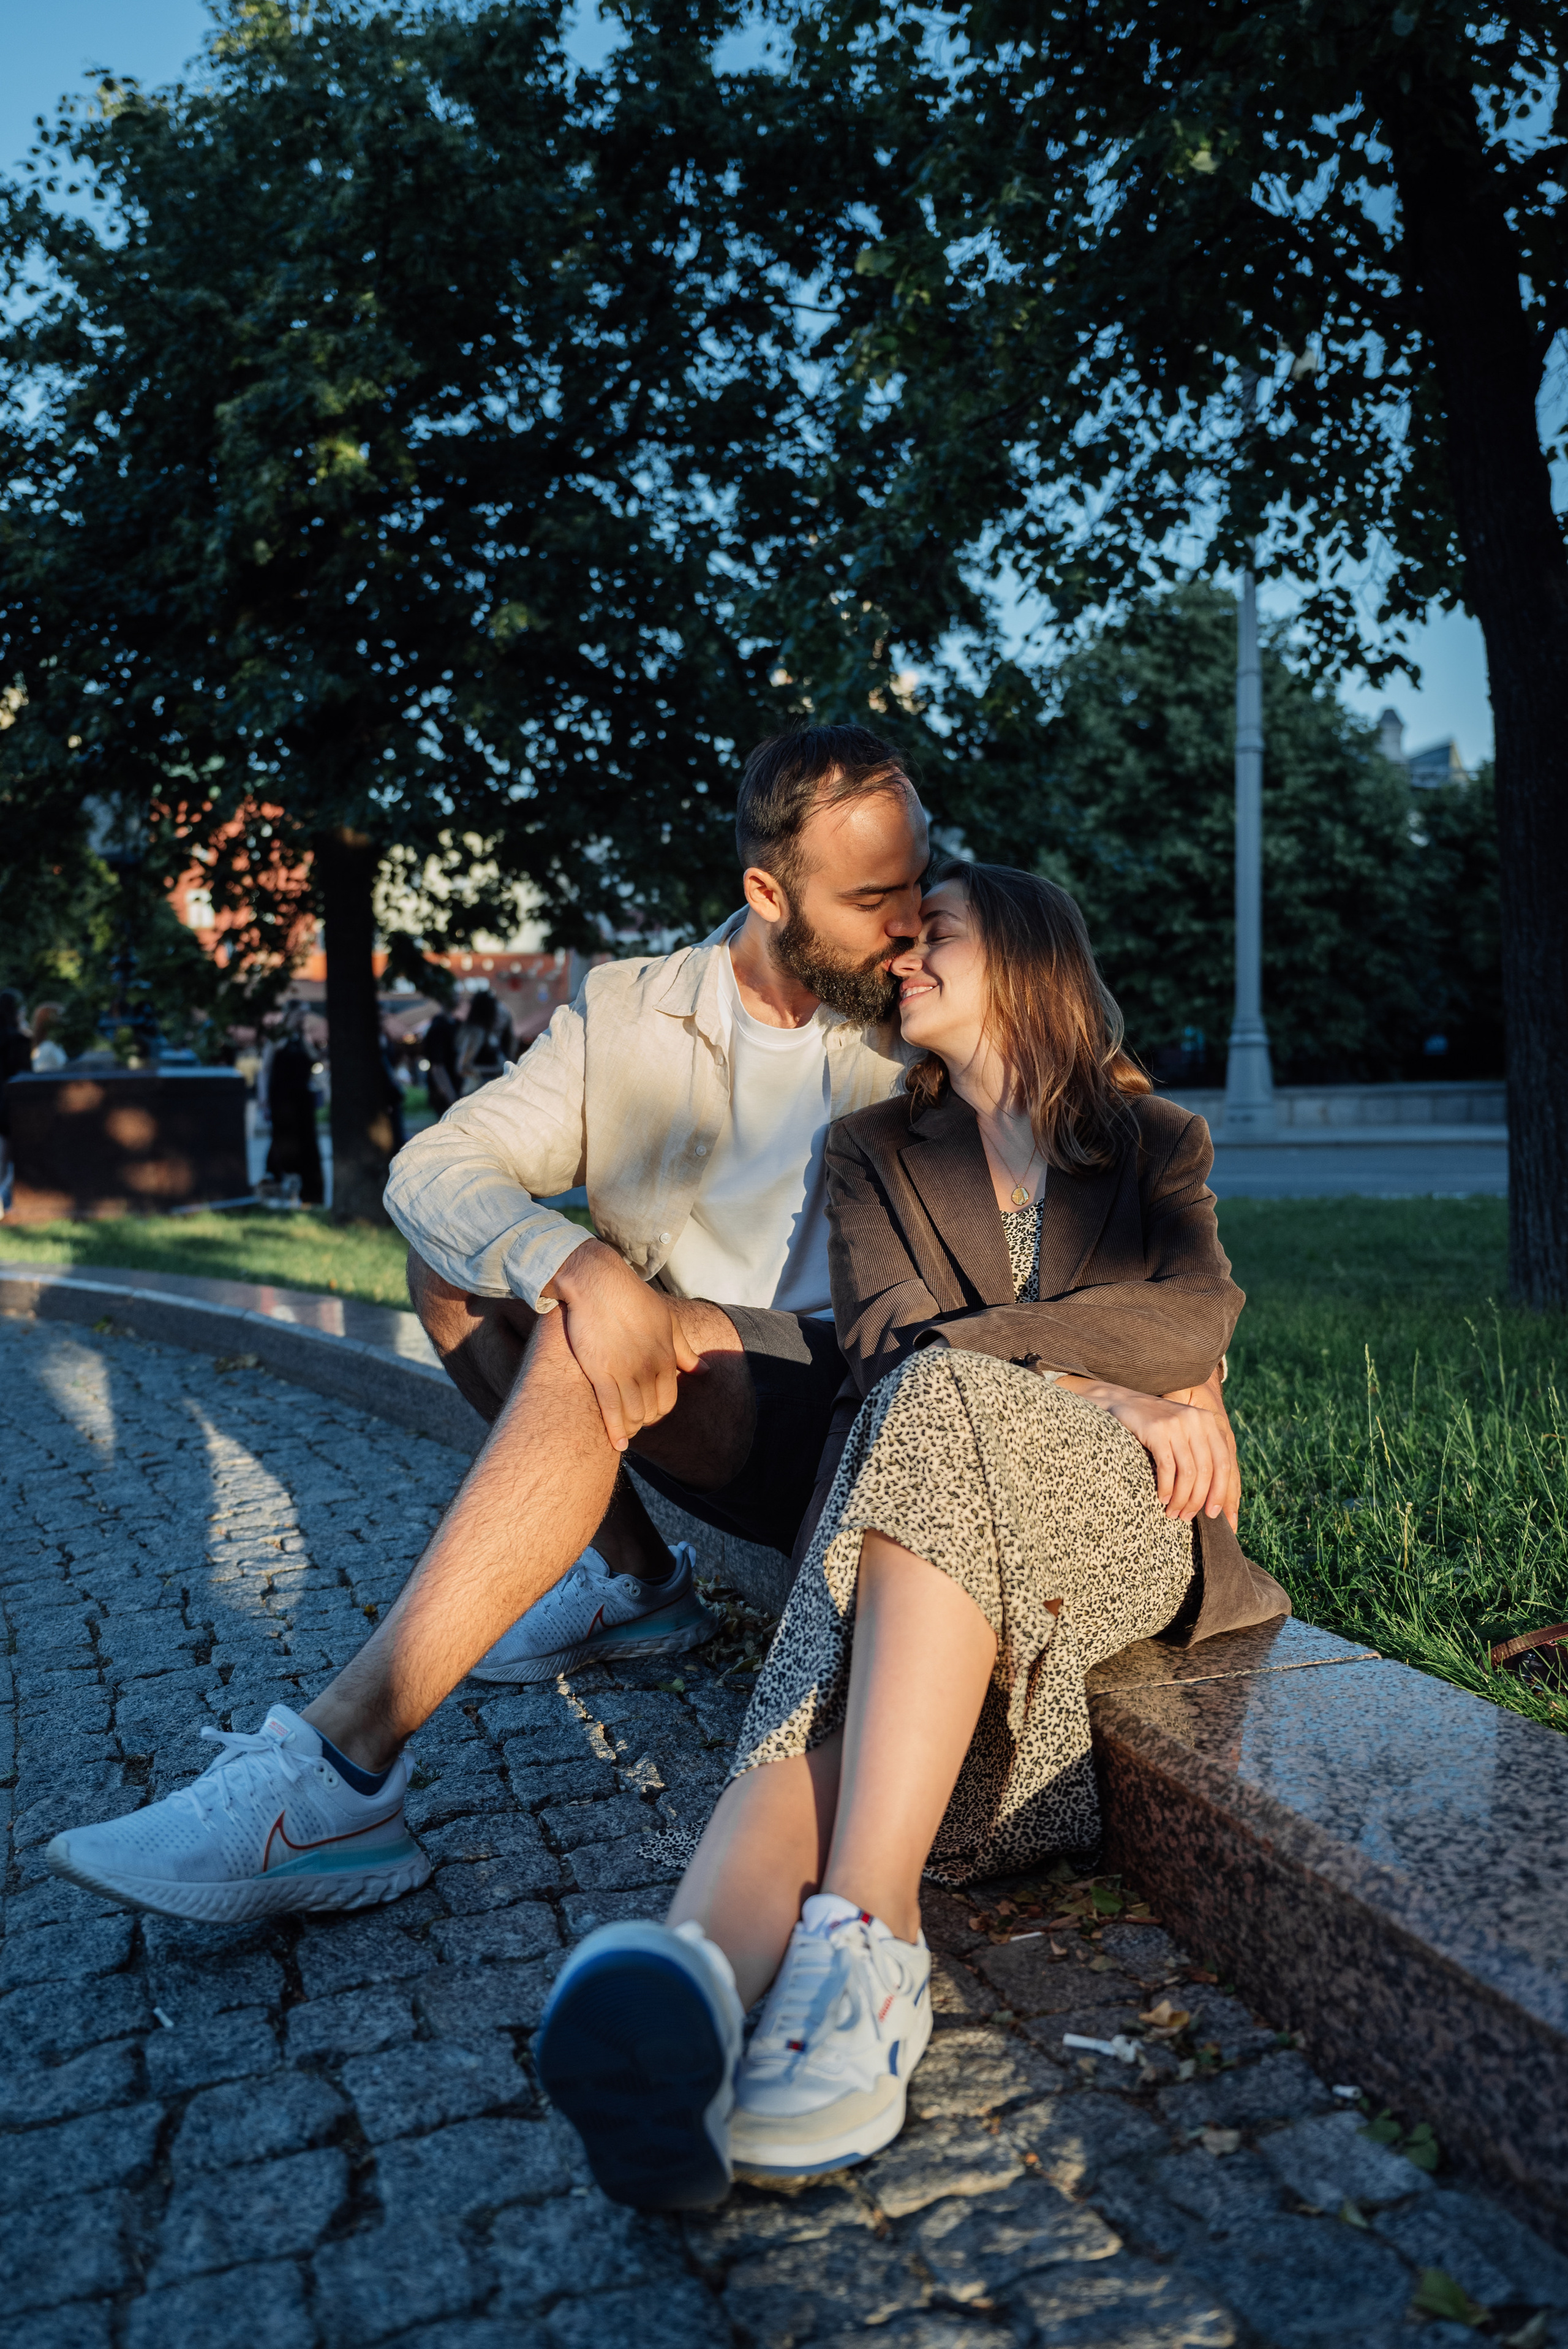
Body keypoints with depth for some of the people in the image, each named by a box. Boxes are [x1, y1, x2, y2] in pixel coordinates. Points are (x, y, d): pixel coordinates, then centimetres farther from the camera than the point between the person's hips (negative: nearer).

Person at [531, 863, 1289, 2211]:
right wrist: (1115, 1388, -10)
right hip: (938, 1485, 2)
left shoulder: (1156, 1144, 20)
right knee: (848, 1682, -34)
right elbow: (882, 1341, 2)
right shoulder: (878, 1152, 22)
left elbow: (1200, 1314, -1)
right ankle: (698, 1976, -63)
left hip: (1128, 1516, -2)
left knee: (942, 1409, -37)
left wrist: (978, 1350, -10)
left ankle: (860, 1941, -50)